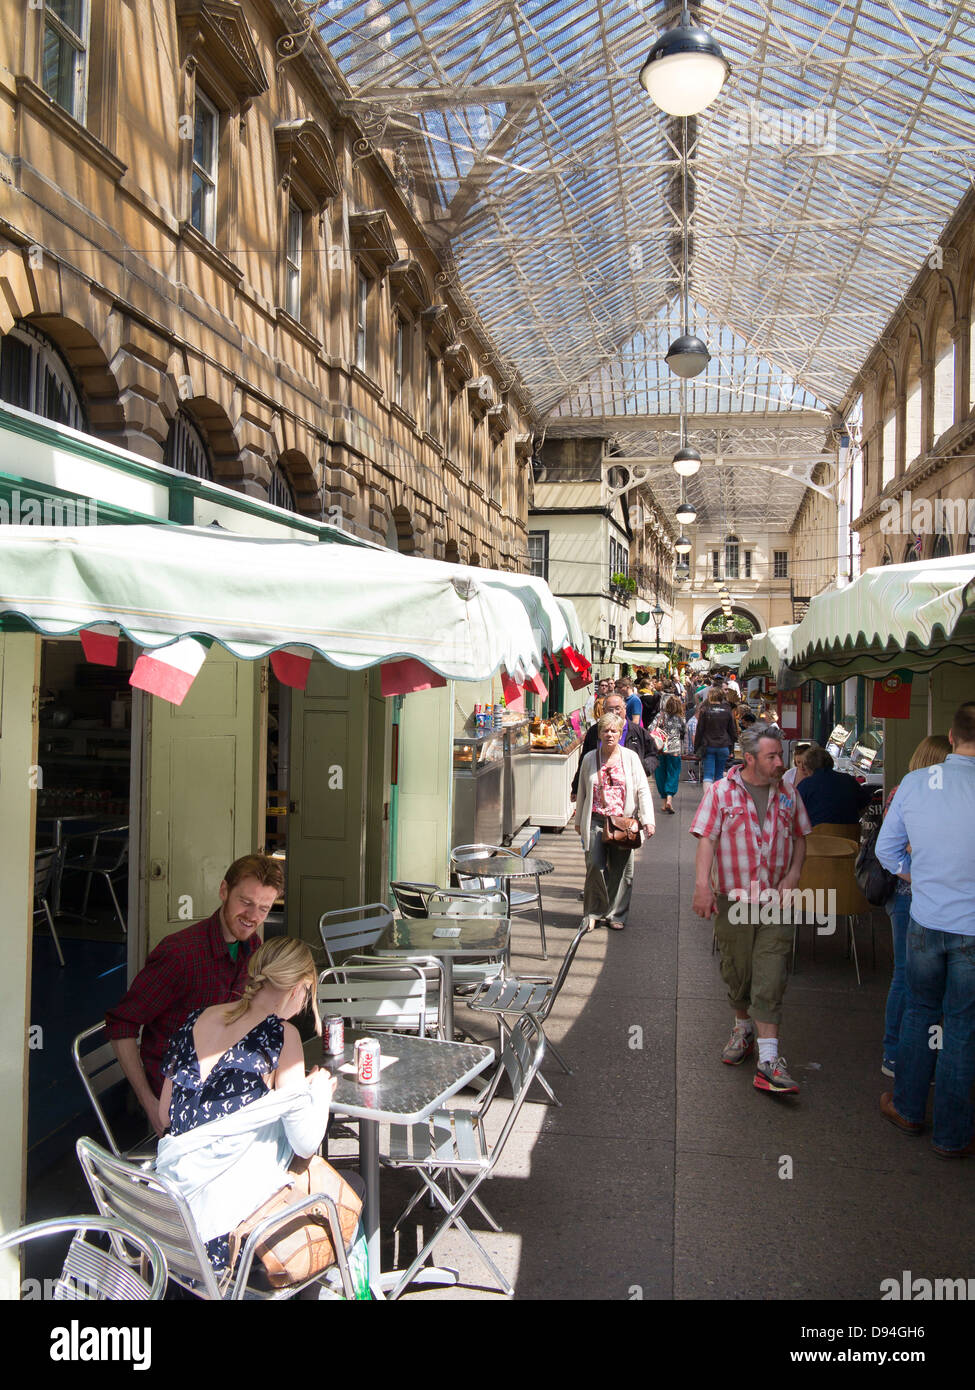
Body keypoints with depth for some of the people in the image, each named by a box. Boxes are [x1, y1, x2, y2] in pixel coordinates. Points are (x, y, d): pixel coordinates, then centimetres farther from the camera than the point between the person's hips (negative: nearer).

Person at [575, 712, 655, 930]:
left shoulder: (630, 757, 5)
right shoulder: (590, 759, 8)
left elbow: (642, 789, 3)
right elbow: (582, 791, 17)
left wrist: (647, 820, -6)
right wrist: (579, 820, 19)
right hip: (595, 820, 0)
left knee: (621, 869, 2)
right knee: (595, 865, -7)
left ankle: (616, 914, 16)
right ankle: (593, 913, 8)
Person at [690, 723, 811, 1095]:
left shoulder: (787, 794, 7)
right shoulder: (721, 792, -3)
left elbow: (800, 836, 17)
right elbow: (706, 839, -9)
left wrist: (794, 873, 1)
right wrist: (702, 885, -19)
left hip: (775, 902, 1)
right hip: (732, 900, -1)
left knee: (771, 981, -5)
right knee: (736, 973, 12)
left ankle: (768, 1062, -5)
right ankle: (743, 1028, 39)